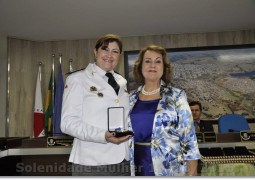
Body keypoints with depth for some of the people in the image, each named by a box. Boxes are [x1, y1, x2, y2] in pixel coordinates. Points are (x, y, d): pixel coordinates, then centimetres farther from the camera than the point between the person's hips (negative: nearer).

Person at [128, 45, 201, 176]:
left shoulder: (177, 97, -6)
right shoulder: (131, 99, 4)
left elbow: (189, 137, -7)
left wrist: (192, 173, -9)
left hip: (170, 170, -3)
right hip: (139, 169, 3)